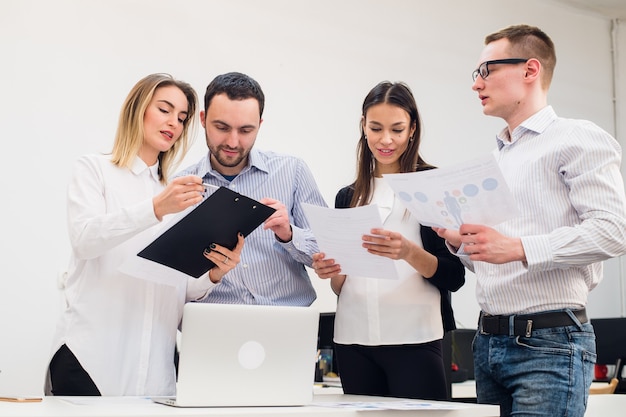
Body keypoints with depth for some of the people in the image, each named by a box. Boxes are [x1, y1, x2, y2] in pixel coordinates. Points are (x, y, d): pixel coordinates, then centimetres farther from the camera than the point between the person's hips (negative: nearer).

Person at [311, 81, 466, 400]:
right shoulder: (348, 197, 13)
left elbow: (455, 276, -6)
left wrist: (409, 253, -23)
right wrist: (330, 272, -5)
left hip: (414, 340, -4)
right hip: (354, 341, 4)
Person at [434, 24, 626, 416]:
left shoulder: (577, 139, -3)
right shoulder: (492, 159, 20)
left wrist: (519, 249, -23)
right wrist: (461, 243, 5)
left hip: (549, 341, -7)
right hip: (489, 340, 7)